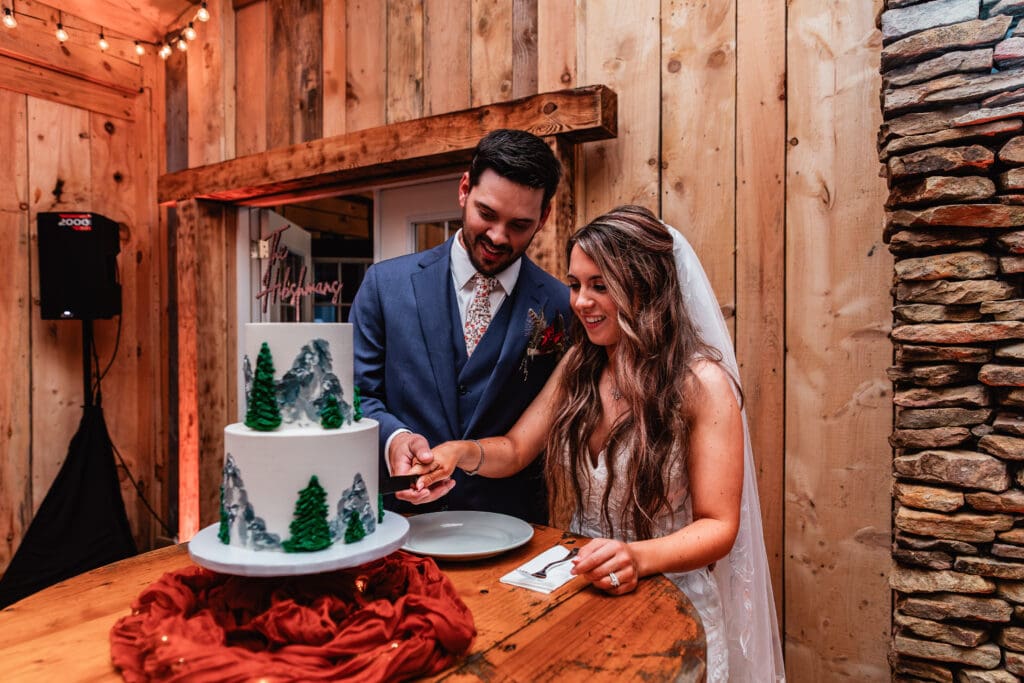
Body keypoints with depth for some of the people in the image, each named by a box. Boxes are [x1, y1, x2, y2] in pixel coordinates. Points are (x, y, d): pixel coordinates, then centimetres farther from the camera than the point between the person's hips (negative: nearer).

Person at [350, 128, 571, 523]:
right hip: (401, 515, 2)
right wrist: (392, 438, -14)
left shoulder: (560, 308, -1)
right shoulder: (386, 283, 2)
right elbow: (356, 395, 4)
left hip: (507, 521, -1)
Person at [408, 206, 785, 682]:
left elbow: (718, 527, -12)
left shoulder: (701, 383, -15)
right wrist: (464, 452, -15)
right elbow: (514, 450, 6)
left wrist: (636, 557, -29)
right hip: (580, 588, 4)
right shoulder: (578, 366, 3)